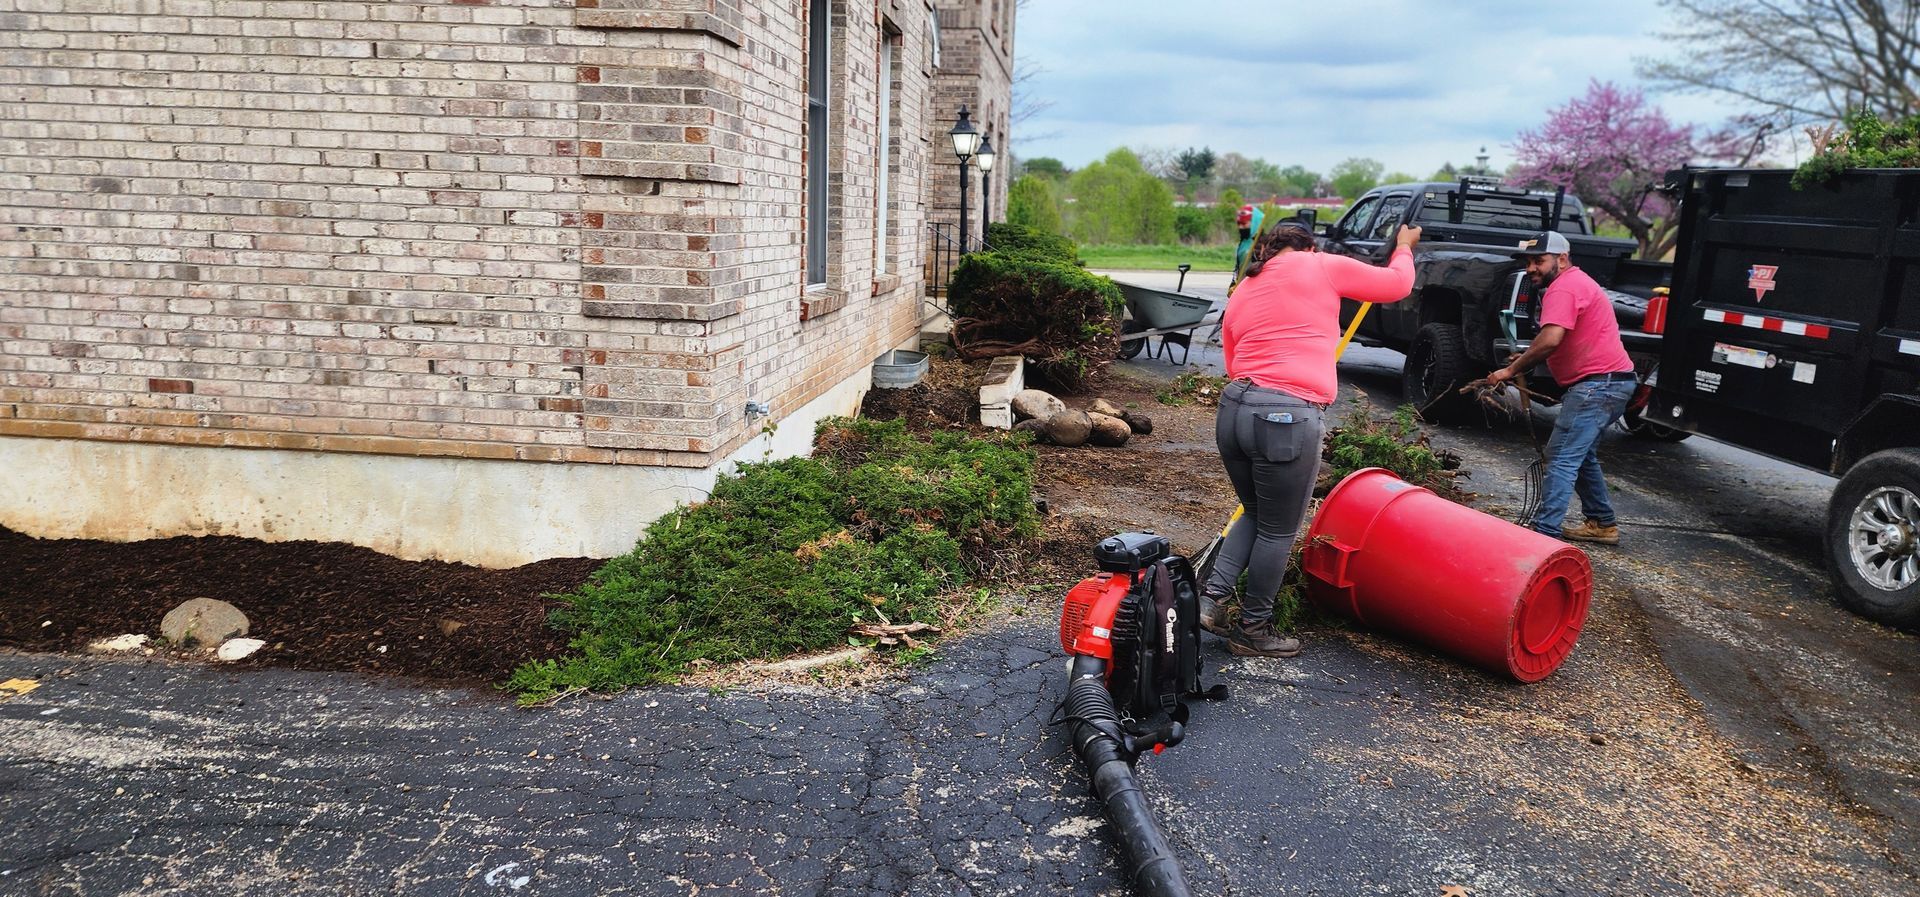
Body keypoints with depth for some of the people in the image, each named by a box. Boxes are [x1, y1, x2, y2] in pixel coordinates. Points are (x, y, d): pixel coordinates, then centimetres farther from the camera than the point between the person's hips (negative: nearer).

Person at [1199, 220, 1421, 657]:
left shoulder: (1242, 293, 21)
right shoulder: (1321, 266, 5)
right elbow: (1396, 284, 14)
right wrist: (1404, 247, 33)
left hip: (1233, 409, 7)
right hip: (1288, 417, -6)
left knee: (1255, 514, 25)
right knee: (1278, 531, 8)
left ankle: (1212, 597, 14)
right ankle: (1253, 630, 18)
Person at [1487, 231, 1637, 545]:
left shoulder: (1564, 287, -14)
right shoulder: (1576, 283, 21)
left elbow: (1550, 340, -27)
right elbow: (1558, 341, 23)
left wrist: (1512, 369, -17)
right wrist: (1524, 360, 11)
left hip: (1597, 383, -11)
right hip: (1610, 381, 11)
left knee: (1562, 459, -14)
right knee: (1581, 455, 22)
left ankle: (1545, 533, -18)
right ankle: (1602, 524, 30)